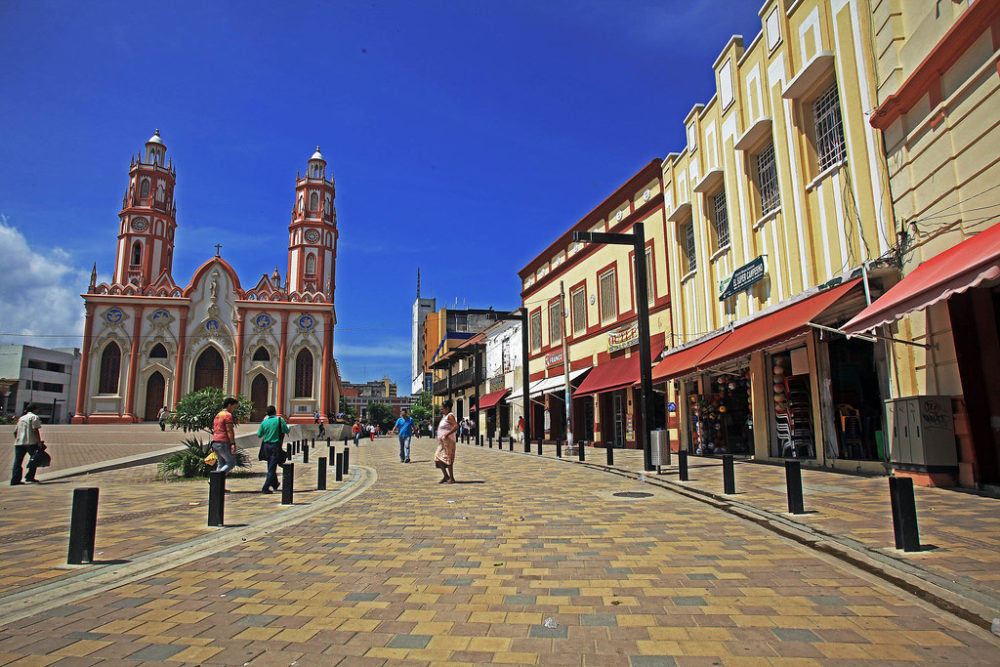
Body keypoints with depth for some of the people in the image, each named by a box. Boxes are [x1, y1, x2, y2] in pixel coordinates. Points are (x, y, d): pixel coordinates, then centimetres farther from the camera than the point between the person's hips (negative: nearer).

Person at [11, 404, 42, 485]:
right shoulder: (35, 417, 0)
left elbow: (15, 431, 20)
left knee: (17, 461, 5)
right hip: (31, 442, -6)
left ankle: (15, 480, 3)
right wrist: (39, 441, -14)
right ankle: (30, 477, -1)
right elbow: (35, 430, -12)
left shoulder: (21, 418, 21)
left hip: (19, 443, 6)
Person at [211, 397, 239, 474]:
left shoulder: (217, 415, 20)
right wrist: (233, 444, -20)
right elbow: (229, 430, -17)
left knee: (220, 464, 13)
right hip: (224, 443, -9)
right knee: (231, 463, -2)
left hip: (215, 442, 9)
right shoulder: (228, 415, -9)